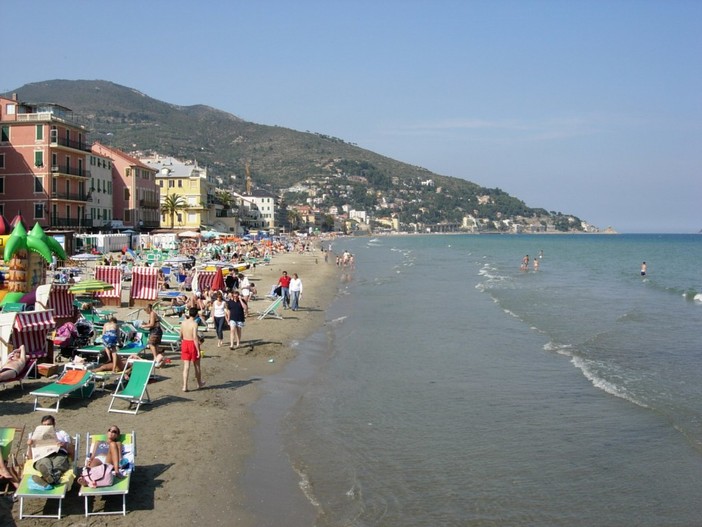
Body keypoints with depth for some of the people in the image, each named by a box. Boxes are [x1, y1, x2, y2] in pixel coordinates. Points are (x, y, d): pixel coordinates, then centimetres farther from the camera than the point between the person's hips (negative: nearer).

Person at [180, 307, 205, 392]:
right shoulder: (194, 324, -17)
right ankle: (199, 383, 31)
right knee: (196, 365, 14)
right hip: (193, 344, -4)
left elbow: (181, 335, 10)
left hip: (185, 343, 5)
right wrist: (198, 350, -19)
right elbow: (195, 337, -22)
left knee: (186, 366, 6)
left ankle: (185, 386, 1)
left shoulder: (183, 322, 1)